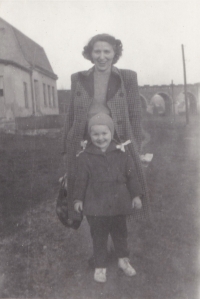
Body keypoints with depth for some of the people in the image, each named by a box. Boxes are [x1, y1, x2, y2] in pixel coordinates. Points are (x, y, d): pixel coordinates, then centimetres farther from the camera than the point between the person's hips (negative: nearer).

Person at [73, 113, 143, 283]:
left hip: (118, 202, 2)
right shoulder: (85, 156, -7)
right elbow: (81, 179, -1)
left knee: (120, 232, 19)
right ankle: (100, 266, 28)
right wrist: (78, 199, 1)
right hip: (95, 205, -1)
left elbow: (131, 175, 2)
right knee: (99, 236, 11)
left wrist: (136, 195, 2)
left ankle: (123, 259, 41)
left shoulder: (121, 152, -4)